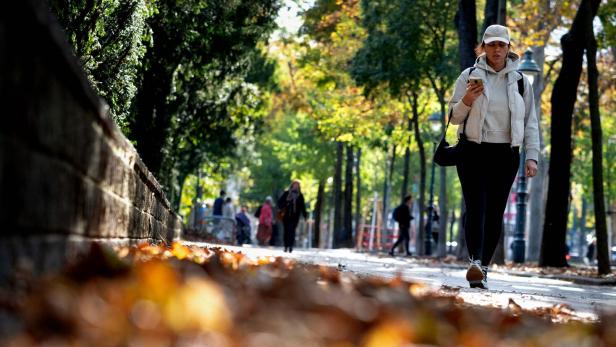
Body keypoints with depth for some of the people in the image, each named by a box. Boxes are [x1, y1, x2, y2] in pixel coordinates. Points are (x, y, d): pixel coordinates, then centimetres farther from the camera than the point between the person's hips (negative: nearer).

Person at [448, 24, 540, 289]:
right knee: (476, 208, -17)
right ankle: (475, 261, -31)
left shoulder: (520, 81, 9)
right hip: (474, 152, -2)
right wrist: (466, 101, -16)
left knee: (495, 213, 1)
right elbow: (454, 117, 5)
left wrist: (532, 156, 1)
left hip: (505, 155, 2)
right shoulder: (470, 76, 4)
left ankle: (483, 268, 7)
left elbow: (530, 122, 11)